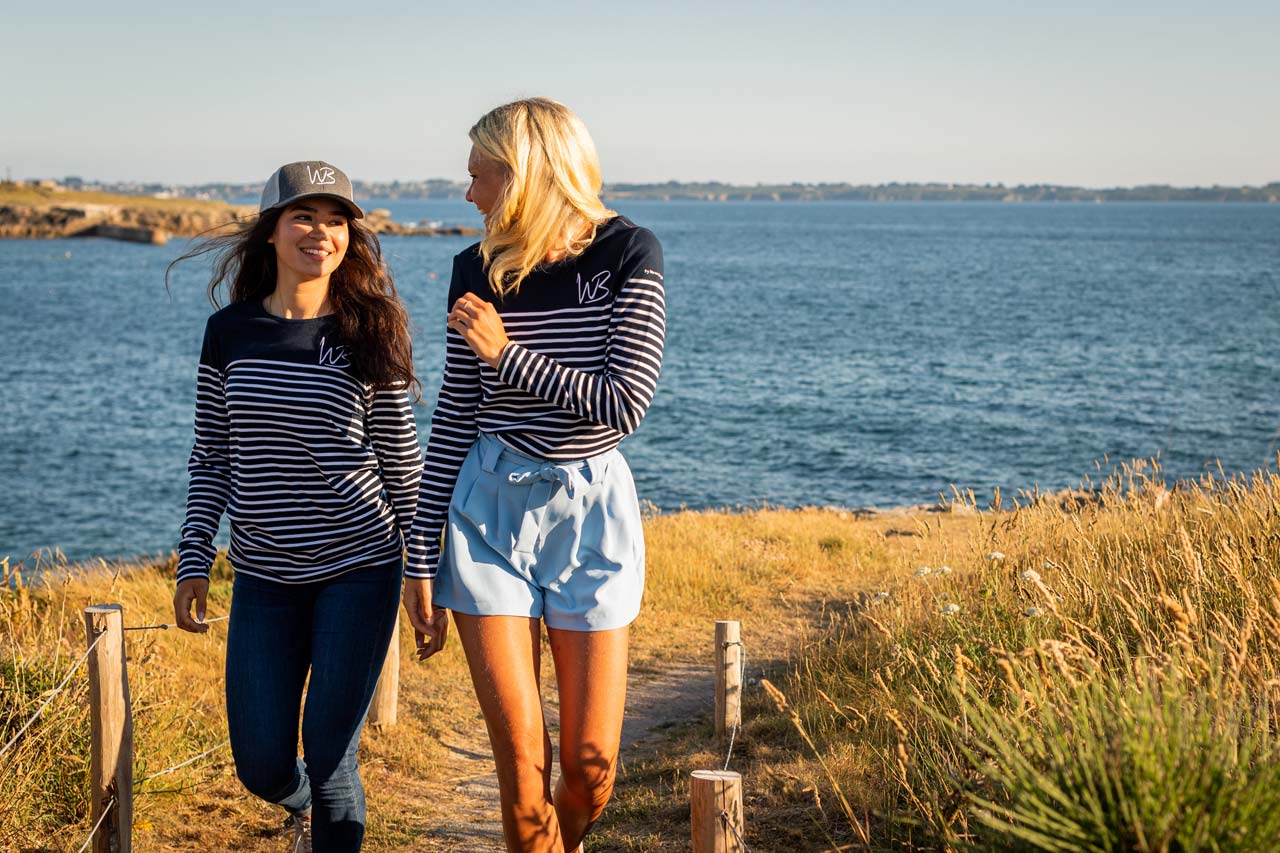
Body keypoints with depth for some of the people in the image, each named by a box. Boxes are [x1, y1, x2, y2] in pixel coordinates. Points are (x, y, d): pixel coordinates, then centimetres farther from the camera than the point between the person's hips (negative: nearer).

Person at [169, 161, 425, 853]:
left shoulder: (368, 336, -3)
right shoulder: (230, 332, 2)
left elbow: (401, 463, 1)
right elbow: (210, 459, 7)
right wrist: (193, 563, 3)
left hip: (360, 569, -2)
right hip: (263, 576, 2)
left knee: (330, 755, -4)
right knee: (261, 765, 6)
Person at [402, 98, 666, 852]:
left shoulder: (628, 254, -7)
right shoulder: (480, 272, 2)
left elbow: (626, 404, -15)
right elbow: (454, 418, 5)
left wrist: (507, 353, -12)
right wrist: (422, 557, 4)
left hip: (591, 513, -1)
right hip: (490, 509, 2)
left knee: (591, 764, 1)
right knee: (521, 759, -2)